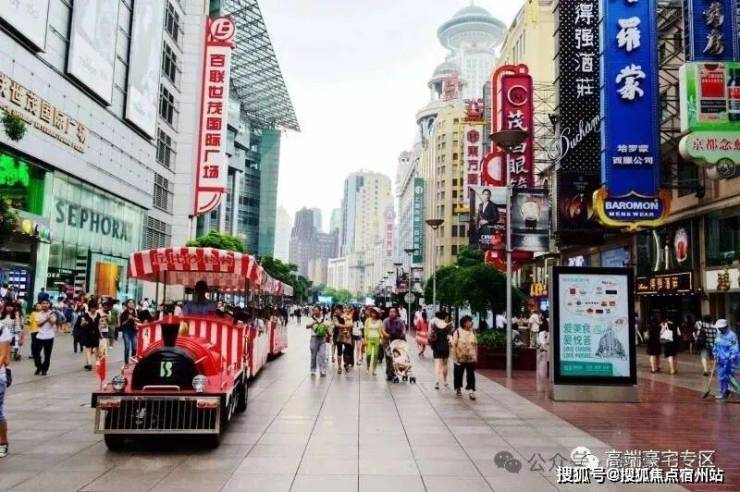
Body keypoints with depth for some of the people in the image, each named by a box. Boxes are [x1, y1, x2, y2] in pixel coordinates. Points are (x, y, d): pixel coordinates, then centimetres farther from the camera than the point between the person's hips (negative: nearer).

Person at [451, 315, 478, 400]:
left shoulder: (473, 332, 5)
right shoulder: (458, 332, -7)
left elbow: (475, 345, 12)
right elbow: (454, 345, -8)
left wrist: (476, 356, 10)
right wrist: (454, 358, -11)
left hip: (471, 358, 2)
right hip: (460, 358, -2)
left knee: (471, 375, -2)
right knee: (458, 374, 11)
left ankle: (471, 391, -1)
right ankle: (458, 388, 30)